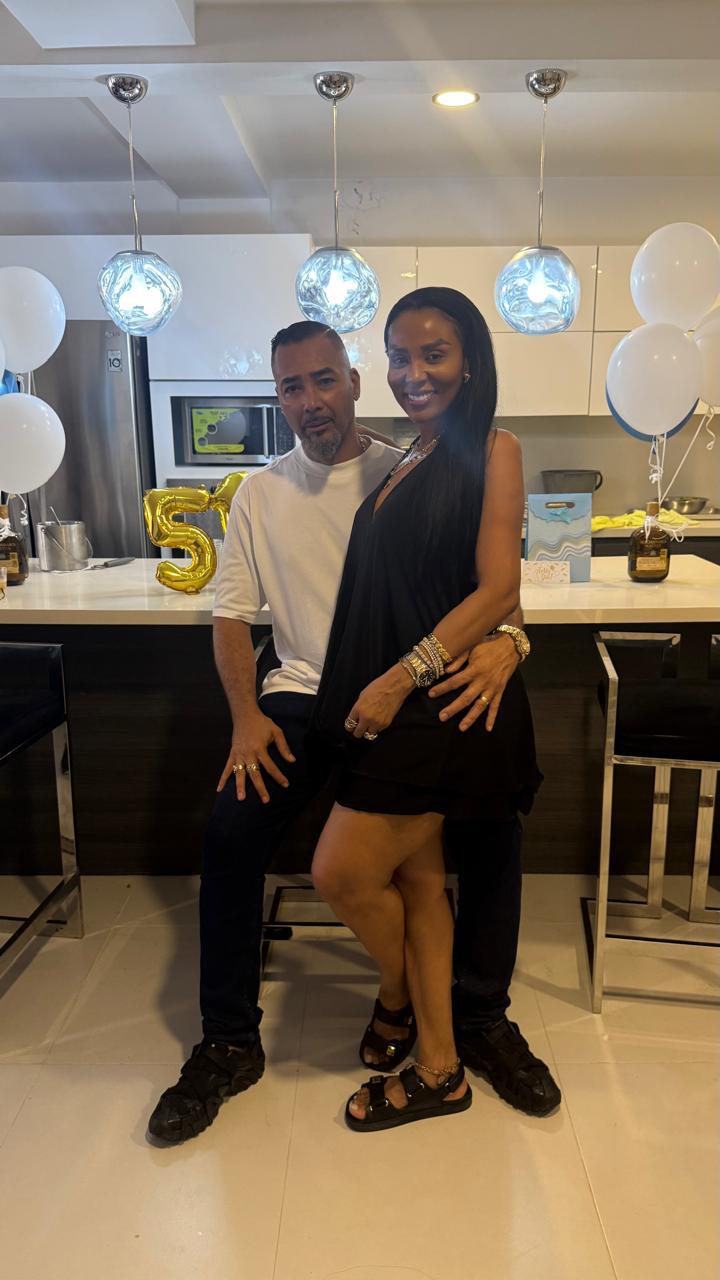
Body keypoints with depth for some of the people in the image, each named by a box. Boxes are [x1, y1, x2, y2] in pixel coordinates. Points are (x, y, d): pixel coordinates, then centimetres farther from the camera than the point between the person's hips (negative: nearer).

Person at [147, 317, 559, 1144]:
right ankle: (229, 1045, 3)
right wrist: (246, 717, -9)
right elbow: (232, 615, 6)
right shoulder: (260, 493, 7)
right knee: (231, 828, -19)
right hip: (304, 694, 2)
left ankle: (484, 1017, 6)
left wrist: (503, 640, -28)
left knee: (493, 819, -20)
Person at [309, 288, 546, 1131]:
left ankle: (399, 997, 29)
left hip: (443, 701, -7)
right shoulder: (405, 463, 16)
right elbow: (387, 596, 14)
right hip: (392, 703, 7)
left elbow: (499, 590, -13)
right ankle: (438, 1071, 27)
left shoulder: (491, 449, -5)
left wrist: (404, 675, -19)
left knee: (341, 872, -3)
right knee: (416, 878, 12)